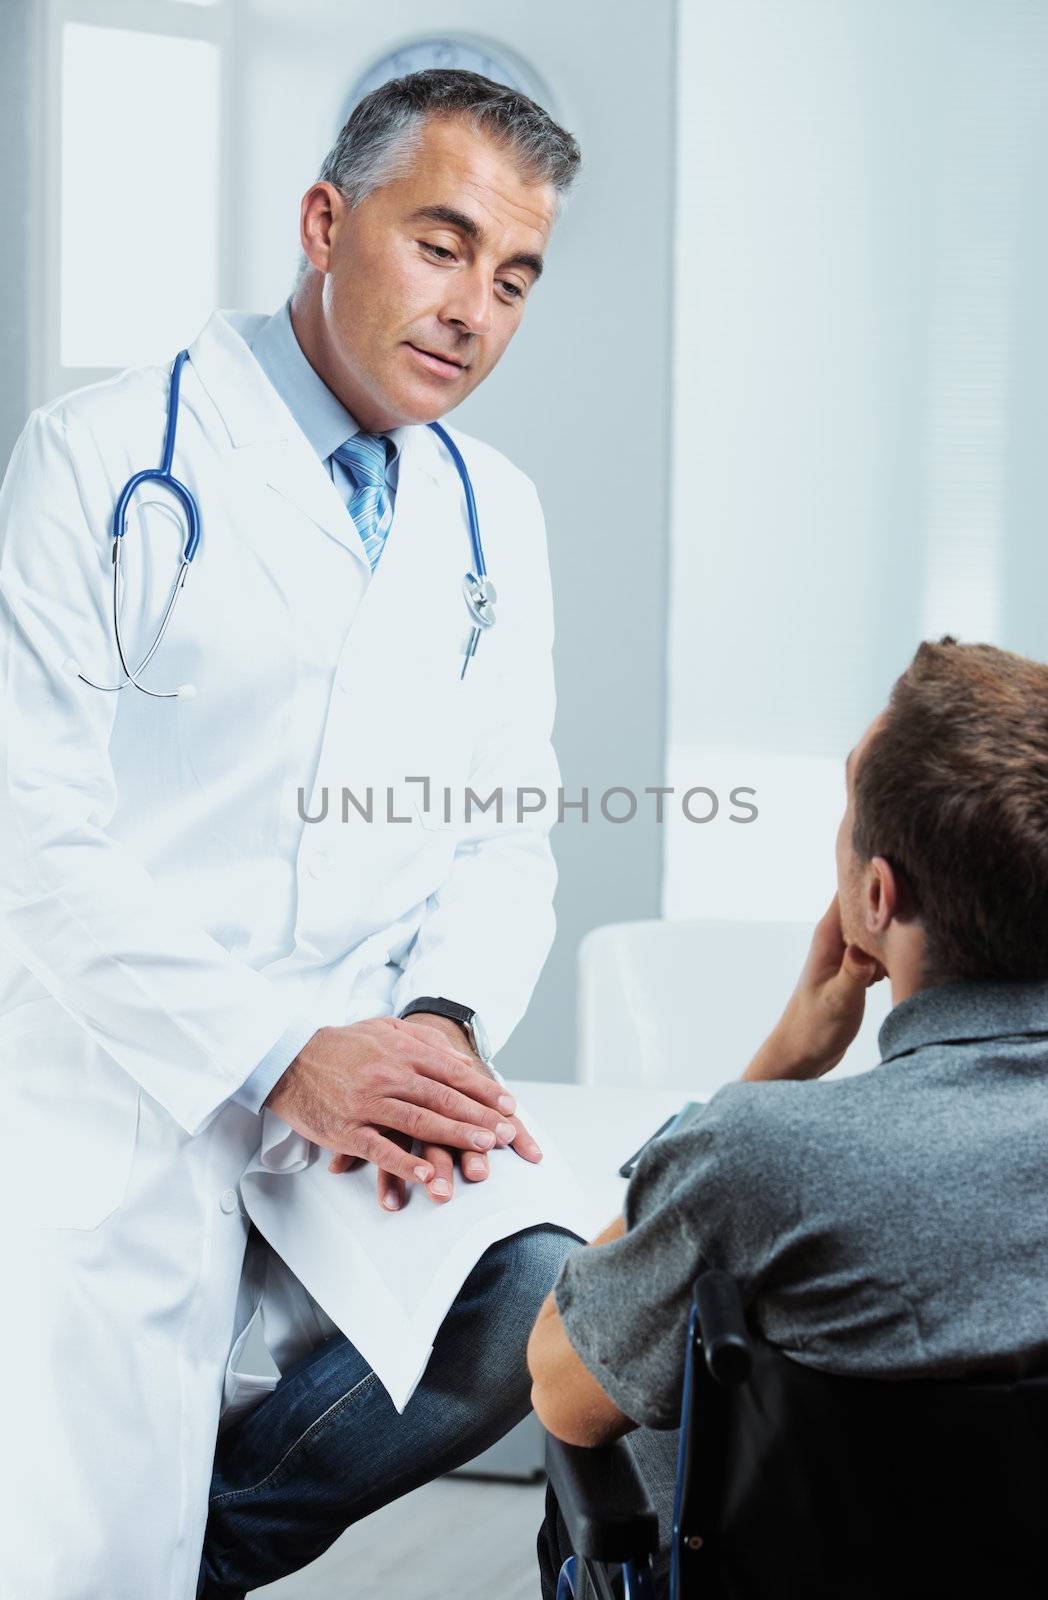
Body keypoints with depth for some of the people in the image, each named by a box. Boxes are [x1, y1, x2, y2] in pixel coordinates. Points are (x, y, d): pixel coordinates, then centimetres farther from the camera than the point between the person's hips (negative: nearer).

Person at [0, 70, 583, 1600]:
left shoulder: (499, 519, 11)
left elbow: (506, 839, 10)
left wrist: (443, 1023, -12)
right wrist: (283, 1056, -21)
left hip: (368, 1080, 5)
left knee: (544, 1295, -19)